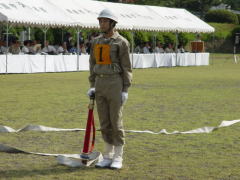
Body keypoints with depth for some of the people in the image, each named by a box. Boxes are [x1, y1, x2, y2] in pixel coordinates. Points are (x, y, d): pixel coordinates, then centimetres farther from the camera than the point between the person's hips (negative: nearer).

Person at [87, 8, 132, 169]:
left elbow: (127, 67, -7)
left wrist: (125, 90, -12)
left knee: (116, 122, -4)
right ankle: (108, 157, 15)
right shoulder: (96, 42, 11)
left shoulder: (121, 42, -7)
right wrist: (92, 86, 8)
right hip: (100, 85, 6)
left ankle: (118, 158, 4)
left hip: (115, 85, -6)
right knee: (104, 122, 8)